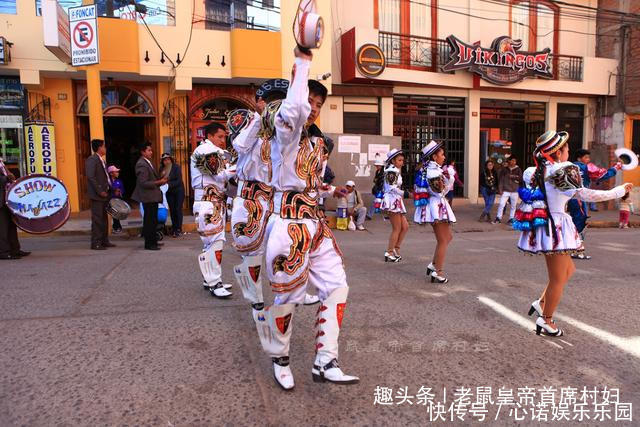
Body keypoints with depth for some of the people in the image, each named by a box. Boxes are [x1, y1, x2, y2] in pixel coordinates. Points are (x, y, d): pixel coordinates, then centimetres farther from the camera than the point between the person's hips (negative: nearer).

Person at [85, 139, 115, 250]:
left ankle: (104, 241, 21)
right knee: (97, 219, -5)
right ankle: (95, 243, 0)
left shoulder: (101, 160, 17)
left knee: (104, 218, 13)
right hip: (97, 195, -9)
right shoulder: (91, 160, -11)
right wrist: (100, 191, -20)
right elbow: (91, 177, -20)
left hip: (104, 194, 9)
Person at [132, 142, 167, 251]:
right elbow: (143, 183, -22)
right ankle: (149, 244, 3)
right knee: (150, 220, -4)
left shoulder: (147, 162, 14)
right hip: (148, 197, -10)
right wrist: (159, 182, -20)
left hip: (152, 196, 10)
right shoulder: (142, 165, -17)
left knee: (152, 220, 17)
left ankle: (153, 241, 26)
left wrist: (160, 180, 7)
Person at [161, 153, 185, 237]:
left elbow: (179, 180, -16)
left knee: (178, 209, -8)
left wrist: (169, 184, -26)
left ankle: (178, 229, -5)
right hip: (169, 192, 4)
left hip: (178, 190, -4)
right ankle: (174, 228, 12)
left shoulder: (176, 167, -10)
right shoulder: (162, 169, 2)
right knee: (172, 210, 5)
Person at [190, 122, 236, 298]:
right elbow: (221, 175, -21)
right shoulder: (204, 150, -9)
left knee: (214, 242, 13)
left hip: (218, 203, 10)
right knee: (215, 242, -12)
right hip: (207, 204, -10)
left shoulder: (215, 152, 23)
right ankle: (214, 283, -9)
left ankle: (210, 279, 22)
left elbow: (224, 177, 16)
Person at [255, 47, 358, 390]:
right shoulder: (285, 130, -8)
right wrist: (302, 62, -24)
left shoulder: (318, 143, 17)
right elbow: (293, 109, -34)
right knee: (288, 295, 2)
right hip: (288, 220, -8)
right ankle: (279, 358, 28)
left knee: (336, 287, 4)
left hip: (314, 220, 8)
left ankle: (325, 363, 13)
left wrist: (333, 190, 6)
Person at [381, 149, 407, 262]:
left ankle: (396, 249, 15)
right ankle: (389, 253, 2)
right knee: (397, 228, -5)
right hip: (392, 201, -10)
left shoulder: (396, 171, 21)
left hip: (397, 202, 10)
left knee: (405, 226, 9)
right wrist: (404, 193, -14)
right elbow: (392, 188, -20)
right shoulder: (392, 171, -10)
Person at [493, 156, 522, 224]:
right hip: (505, 191, -1)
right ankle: (498, 218, 3)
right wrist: (500, 189, -5)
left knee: (513, 206, 7)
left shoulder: (518, 169, 7)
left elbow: (521, 179, 2)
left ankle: (511, 219, 17)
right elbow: (500, 179, 2)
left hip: (514, 191, 1)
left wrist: (513, 177, -9)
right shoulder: (504, 169, 4)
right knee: (501, 204, -8)